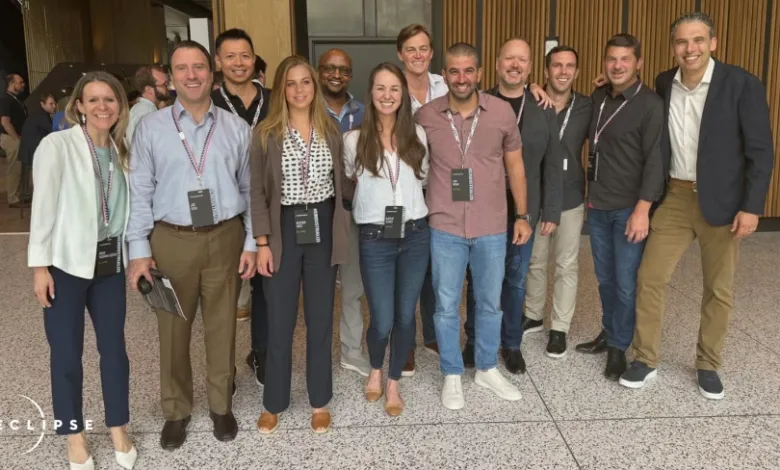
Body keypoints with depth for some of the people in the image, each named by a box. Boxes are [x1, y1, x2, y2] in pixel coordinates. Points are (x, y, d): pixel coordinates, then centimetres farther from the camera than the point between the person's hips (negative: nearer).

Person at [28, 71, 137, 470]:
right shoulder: (57, 145, -8)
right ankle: (74, 436, 23)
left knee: (114, 347, 9)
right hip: (67, 264, -4)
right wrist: (39, 264, -13)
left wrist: (134, 255, 8)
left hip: (110, 262, 5)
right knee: (67, 354, 5)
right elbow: (43, 206, -11)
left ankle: (118, 429, 26)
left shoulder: (120, 150, 8)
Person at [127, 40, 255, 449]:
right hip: (171, 240, 0)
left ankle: (221, 405, 33)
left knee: (222, 327, 12)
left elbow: (250, 189, 4)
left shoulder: (236, 128, 3)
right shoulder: (150, 127, 0)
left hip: (225, 237, 1)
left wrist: (251, 243, 0)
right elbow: (139, 192, -1)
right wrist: (139, 248, -6)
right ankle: (176, 411, 31)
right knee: (173, 330, 11)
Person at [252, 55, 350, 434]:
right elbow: (257, 192, -4)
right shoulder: (267, 134, -3)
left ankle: (319, 401, 26)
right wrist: (262, 243, -9)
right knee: (280, 323, 6)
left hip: (323, 229, 2)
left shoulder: (331, 130, 6)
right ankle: (274, 403, 25)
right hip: (284, 230, -2)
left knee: (320, 320, 11)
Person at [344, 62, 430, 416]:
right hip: (375, 239, -2)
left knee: (405, 317, 8)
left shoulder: (417, 135, 2)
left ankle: (393, 383, 30)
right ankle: (375, 371, 32)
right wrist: (372, 200, 9)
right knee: (382, 321, -1)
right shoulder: (354, 139, -4)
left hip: (415, 235, 2)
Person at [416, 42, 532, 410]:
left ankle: (487, 369, 35)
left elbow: (515, 166, 6)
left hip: (492, 227, 1)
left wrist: (522, 216, 5)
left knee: (490, 303, 14)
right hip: (445, 228, -1)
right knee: (446, 305, 8)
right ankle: (452, 375, 27)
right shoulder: (425, 116, -5)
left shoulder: (502, 111, -4)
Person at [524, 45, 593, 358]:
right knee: (534, 262, 14)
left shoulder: (587, 108, -3)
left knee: (566, 266, 8)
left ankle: (559, 328, 21)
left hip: (570, 199, 0)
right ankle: (533, 316, 33)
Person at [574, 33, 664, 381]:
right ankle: (608, 333, 32)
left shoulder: (650, 105, -9)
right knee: (605, 277, 15)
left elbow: (655, 160, -13)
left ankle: (619, 347, 17)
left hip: (629, 208, -5)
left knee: (625, 282, 2)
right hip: (597, 205, 5)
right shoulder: (598, 98, 9)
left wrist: (642, 209, -19)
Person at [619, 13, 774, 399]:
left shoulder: (742, 84, -10)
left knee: (719, 290, 8)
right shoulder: (664, 83, 2)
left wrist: (751, 207, -14)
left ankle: (708, 365, 26)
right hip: (675, 197, 3)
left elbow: (761, 151, -10)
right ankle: (645, 360, 16)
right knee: (649, 277, 2)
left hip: (722, 201, -3)